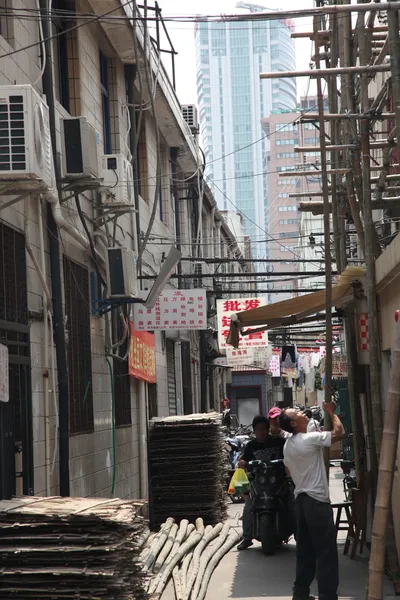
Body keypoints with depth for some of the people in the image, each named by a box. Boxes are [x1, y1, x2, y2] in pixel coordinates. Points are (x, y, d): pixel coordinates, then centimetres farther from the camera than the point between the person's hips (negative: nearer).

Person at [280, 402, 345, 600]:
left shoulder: (287, 445, 12)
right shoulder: (310, 439, -16)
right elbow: (339, 433, -16)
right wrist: (331, 412, -3)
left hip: (301, 499, 9)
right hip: (317, 500, -9)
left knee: (305, 551, 14)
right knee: (326, 551, -4)